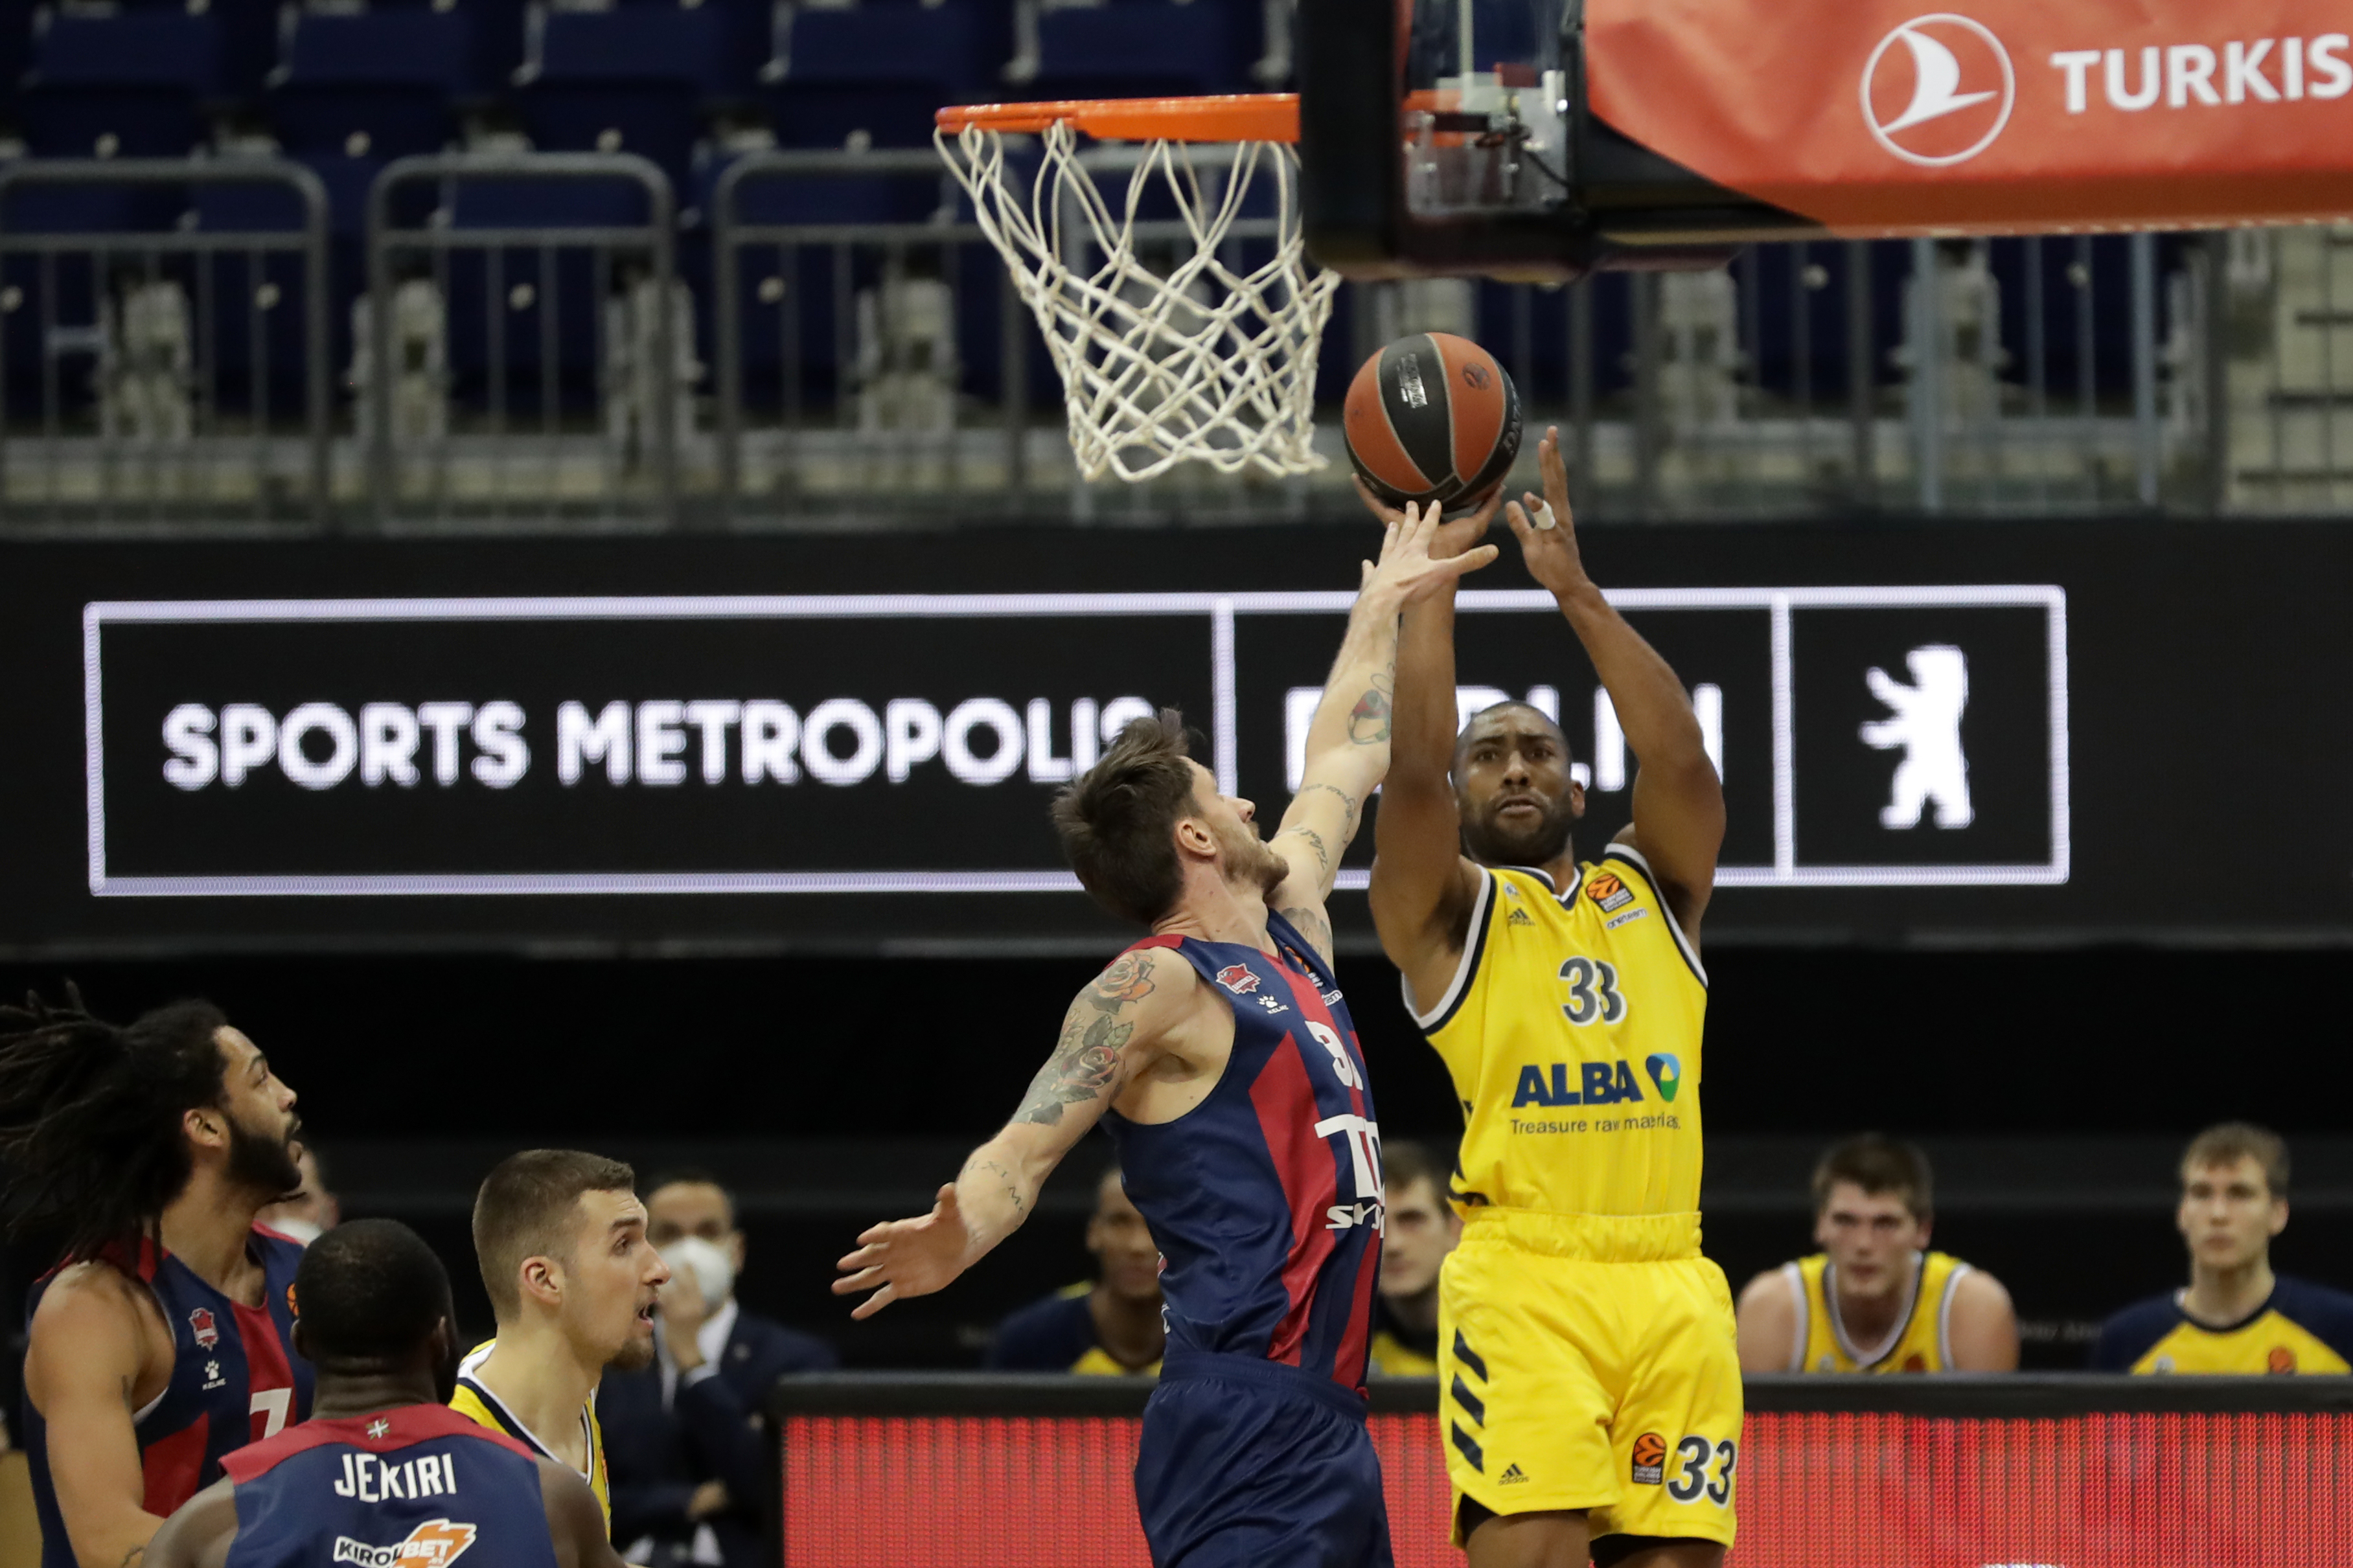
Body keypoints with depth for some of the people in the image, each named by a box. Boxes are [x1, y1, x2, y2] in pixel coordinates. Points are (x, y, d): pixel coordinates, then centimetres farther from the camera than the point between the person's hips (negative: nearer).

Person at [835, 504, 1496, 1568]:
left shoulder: (1289, 934, 18)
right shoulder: (1158, 988, -7)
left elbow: (1339, 769, 35)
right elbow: (1021, 1154, -14)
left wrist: (1382, 611, 47)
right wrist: (956, 1241, -36)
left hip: (1328, 1422, 9)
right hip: (1244, 1427, -9)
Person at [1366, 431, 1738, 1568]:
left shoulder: (1652, 892, 20)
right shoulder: (1447, 911, 11)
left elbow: (1681, 759, 3)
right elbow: (1415, 762, -5)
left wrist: (1574, 587, -2)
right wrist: (1433, 571, -2)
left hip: (1672, 1285, 4)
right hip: (1523, 1278, -4)